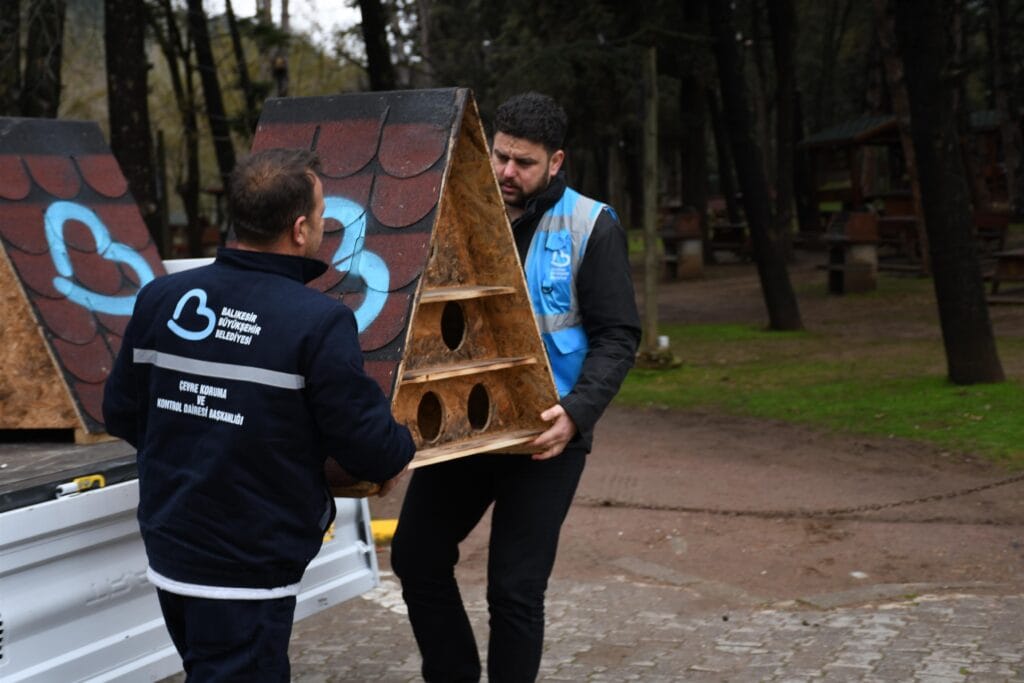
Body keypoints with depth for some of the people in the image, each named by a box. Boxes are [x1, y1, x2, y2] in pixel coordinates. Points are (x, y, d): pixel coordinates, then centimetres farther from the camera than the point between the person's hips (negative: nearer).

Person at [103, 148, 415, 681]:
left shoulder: (160, 299, -3)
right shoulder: (318, 321, -19)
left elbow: (121, 413, 7)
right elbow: (367, 441, -14)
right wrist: (399, 450, 9)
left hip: (168, 550, 6)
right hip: (248, 570, -6)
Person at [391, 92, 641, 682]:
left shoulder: (591, 227, -8)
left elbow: (617, 337, -10)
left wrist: (577, 412, -24)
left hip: (541, 434, -5)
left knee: (515, 588, -1)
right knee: (417, 558, 11)